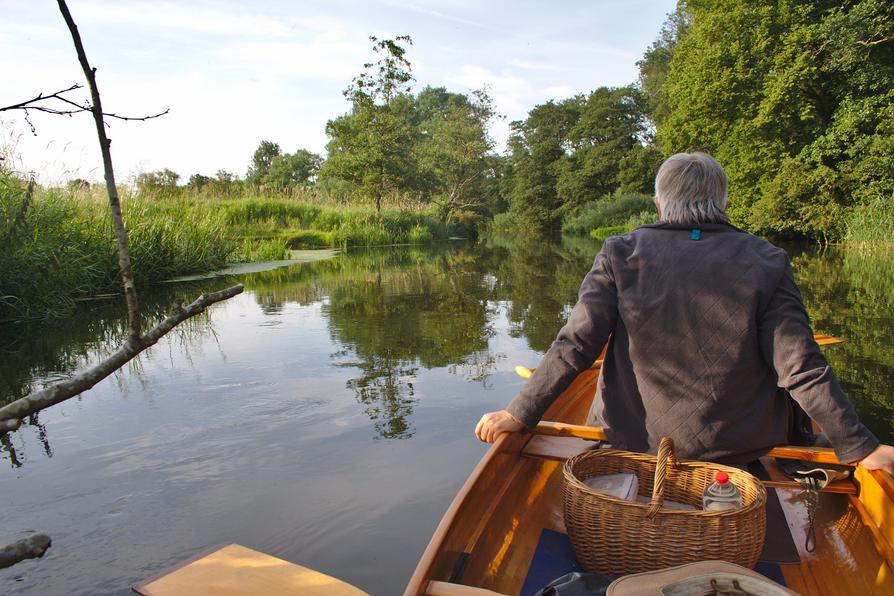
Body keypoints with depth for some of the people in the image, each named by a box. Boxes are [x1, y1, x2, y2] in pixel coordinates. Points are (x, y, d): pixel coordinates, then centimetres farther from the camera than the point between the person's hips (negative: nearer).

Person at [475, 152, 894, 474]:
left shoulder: (621, 254, -10)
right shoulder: (765, 263, -9)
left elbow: (574, 346, -15)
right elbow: (803, 369, -11)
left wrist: (519, 413, -9)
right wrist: (860, 448, 0)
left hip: (634, 441, 0)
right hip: (741, 448, 1)